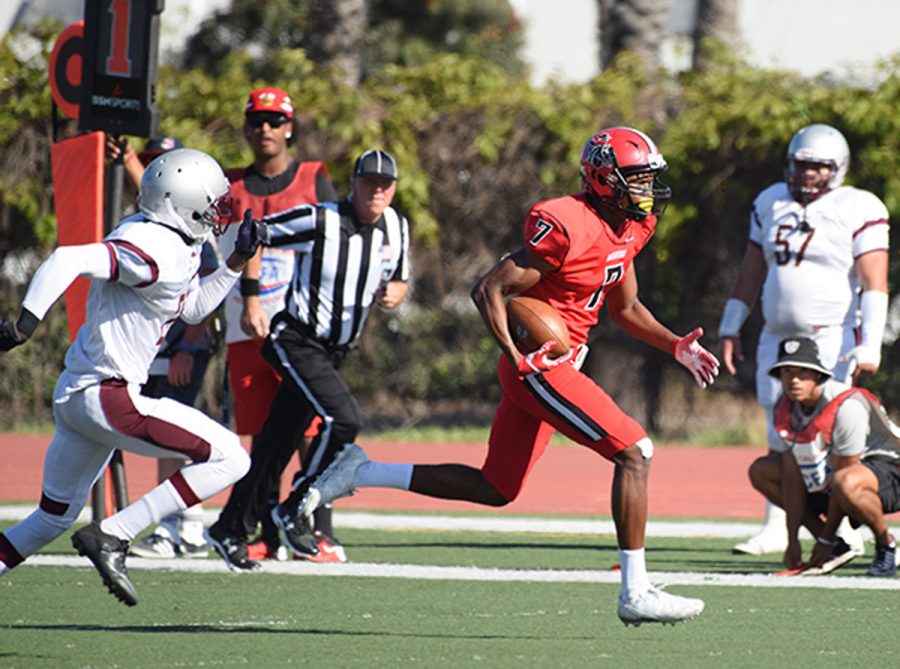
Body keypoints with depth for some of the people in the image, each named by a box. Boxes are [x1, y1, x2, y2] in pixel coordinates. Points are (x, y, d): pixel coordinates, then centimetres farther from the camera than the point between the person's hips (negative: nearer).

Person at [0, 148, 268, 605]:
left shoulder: (179, 248, 12)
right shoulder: (153, 251, -19)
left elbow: (192, 308, 28)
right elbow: (68, 260, -29)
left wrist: (238, 260, 19)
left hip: (73, 396, 10)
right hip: (106, 396, -10)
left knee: (53, 518, 22)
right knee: (229, 459, -9)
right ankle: (111, 537, -12)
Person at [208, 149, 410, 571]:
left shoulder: (395, 228, 4)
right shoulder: (319, 222, -17)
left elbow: (400, 280, 18)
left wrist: (393, 293, -6)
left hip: (335, 350, 7)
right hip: (297, 342, -7)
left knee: (279, 440, 11)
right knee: (343, 419, -22)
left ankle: (228, 528, 21)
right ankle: (294, 513, -6)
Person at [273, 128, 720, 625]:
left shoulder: (628, 230, 10)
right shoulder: (568, 227, -19)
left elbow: (625, 309, 24)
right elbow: (489, 290, -18)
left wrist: (675, 346, 11)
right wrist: (519, 359, -25)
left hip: (549, 368, 10)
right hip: (539, 366, -10)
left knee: (494, 488, 14)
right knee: (634, 452, -13)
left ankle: (360, 472, 21)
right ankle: (636, 593, -11)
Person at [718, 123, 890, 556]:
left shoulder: (858, 211, -5)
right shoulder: (771, 204, 13)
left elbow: (874, 284, -10)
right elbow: (752, 273, 19)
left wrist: (869, 345, -19)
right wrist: (730, 329, 15)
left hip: (832, 338, -6)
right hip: (779, 337, 6)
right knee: (781, 439, 6)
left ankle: (847, 532, -7)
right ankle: (776, 529, 12)